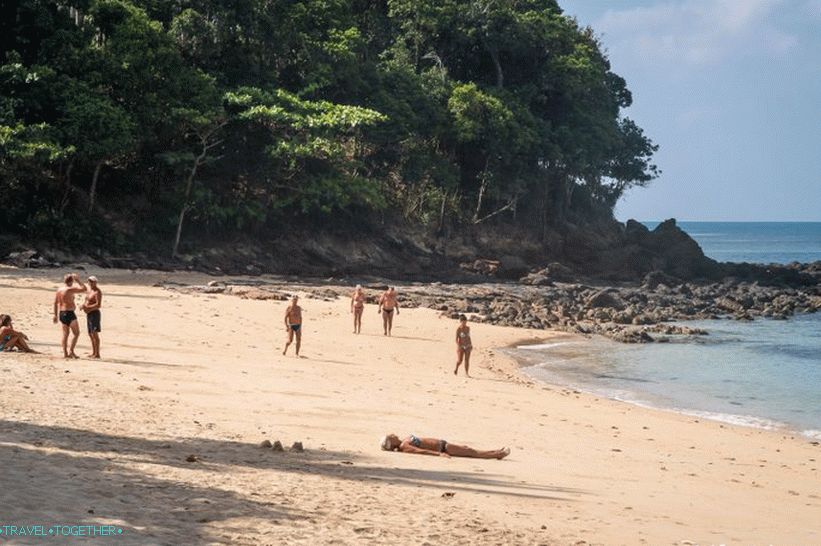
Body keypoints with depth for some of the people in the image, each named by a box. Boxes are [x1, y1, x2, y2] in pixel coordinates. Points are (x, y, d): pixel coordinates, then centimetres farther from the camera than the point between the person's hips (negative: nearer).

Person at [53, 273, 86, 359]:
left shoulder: (59, 289, 9)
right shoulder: (70, 289, -16)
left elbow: (55, 303, 12)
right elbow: (84, 289, -14)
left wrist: (55, 315, 18)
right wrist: (78, 280, -3)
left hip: (61, 313, 8)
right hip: (69, 313, -8)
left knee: (65, 334, 12)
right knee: (76, 333, 1)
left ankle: (65, 353, 10)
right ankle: (71, 351, -5)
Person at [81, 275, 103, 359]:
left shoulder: (97, 292, -13)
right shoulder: (89, 290, 16)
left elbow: (98, 305, -21)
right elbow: (86, 301, 22)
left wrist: (88, 308, -25)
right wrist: (83, 305, 0)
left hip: (94, 314, -10)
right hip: (88, 314, 10)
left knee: (95, 334, -12)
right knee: (91, 334, 12)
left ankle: (97, 354, -13)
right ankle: (93, 352, 19)